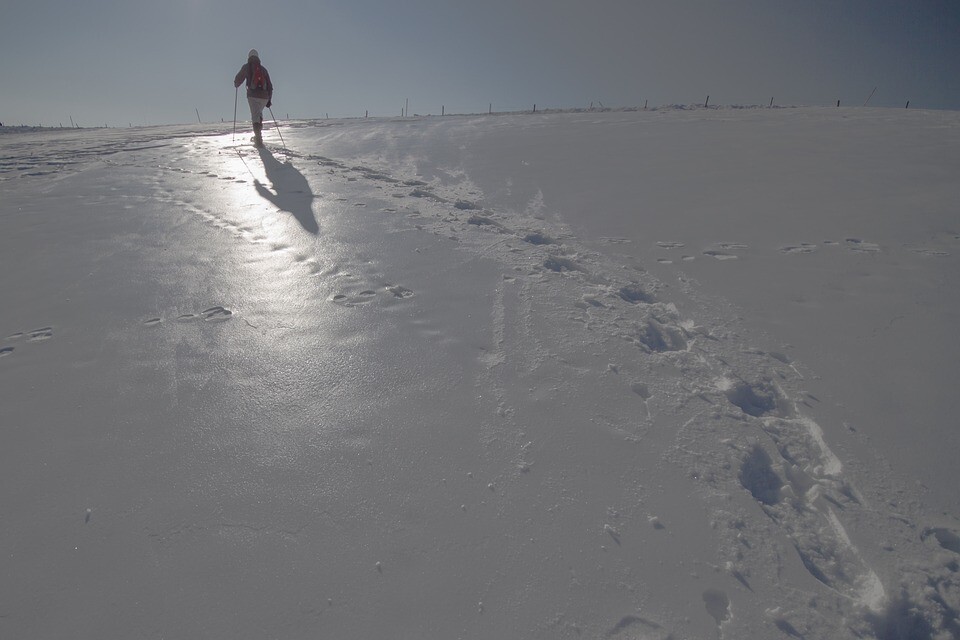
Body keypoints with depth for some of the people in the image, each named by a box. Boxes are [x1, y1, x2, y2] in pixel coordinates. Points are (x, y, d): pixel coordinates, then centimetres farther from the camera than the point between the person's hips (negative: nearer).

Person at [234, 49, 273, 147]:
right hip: (264, 96, 3)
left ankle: (259, 138, -19)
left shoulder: (246, 67, 5)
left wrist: (236, 85, 34)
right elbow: (269, 85, 14)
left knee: (255, 117, -5)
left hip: (253, 95, -3)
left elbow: (238, 79, 10)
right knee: (259, 113, 24)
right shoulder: (263, 68, 14)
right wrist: (269, 100, 19)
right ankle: (258, 135, 19)